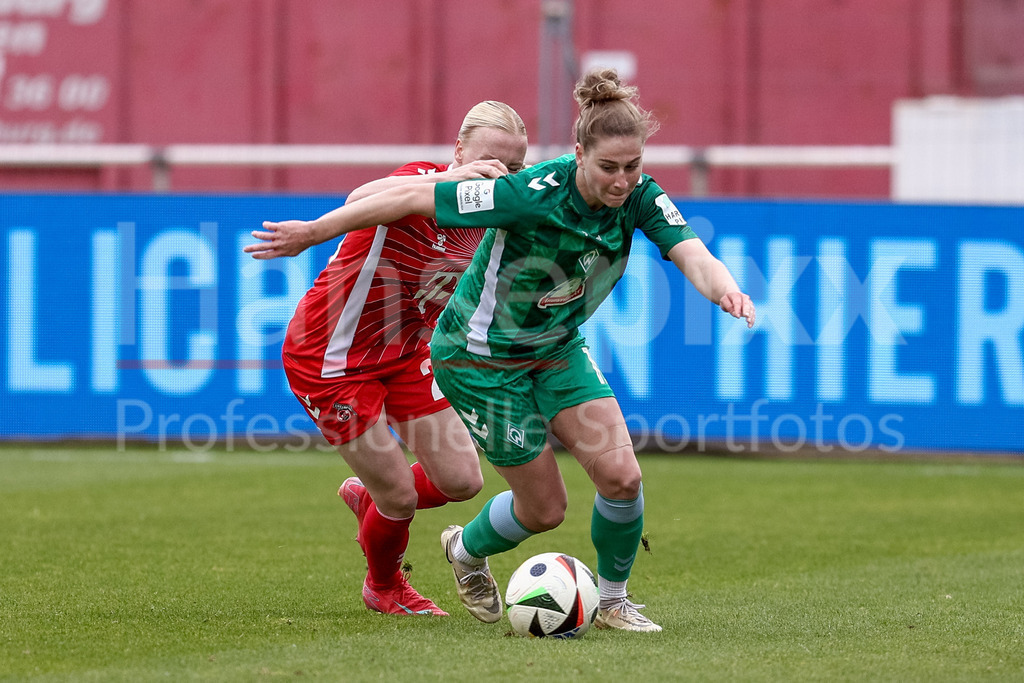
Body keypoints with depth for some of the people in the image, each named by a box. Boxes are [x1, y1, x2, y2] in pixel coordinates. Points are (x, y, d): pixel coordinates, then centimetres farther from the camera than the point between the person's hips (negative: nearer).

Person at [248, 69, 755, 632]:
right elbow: (412, 200, -25)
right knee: (545, 508, 1)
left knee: (621, 476, -11)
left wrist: (725, 289, -54)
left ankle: (612, 601, 15)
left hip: (556, 347, 5)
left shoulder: (640, 197, -16)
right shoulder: (531, 194, -32)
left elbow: (693, 256, -30)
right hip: (479, 355, -5)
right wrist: (311, 232, -21)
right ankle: (465, 551, 35)